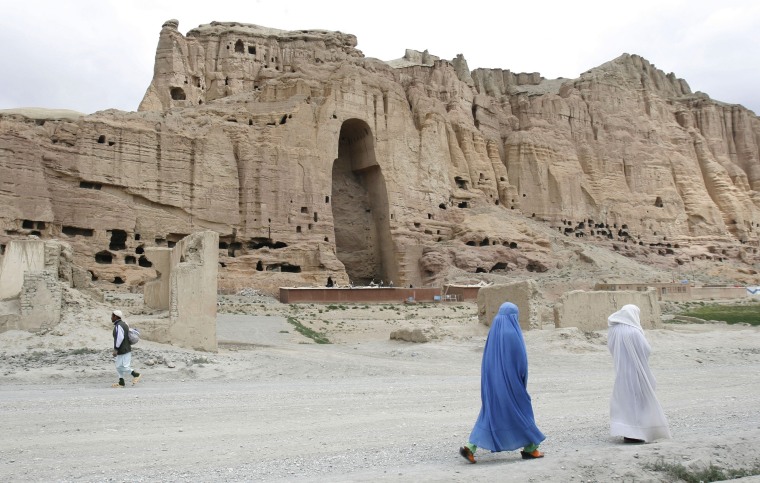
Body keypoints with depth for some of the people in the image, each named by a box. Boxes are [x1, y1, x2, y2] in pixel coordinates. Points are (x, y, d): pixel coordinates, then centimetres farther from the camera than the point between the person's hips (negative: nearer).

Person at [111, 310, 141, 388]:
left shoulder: (118, 326, -18)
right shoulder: (123, 323, 12)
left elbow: (120, 338, -25)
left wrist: (115, 349, -22)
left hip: (123, 350, -10)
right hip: (125, 349, 10)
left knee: (124, 367, -5)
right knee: (119, 367, 12)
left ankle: (136, 374, 7)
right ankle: (121, 382, 14)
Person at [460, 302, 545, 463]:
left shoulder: (493, 332, 7)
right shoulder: (513, 334, -14)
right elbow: (521, 359, -13)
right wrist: (522, 380, 1)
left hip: (493, 380, 6)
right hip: (510, 380, -6)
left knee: (489, 412, 7)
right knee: (521, 410, 12)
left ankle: (470, 447, -4)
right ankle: (530, 448, 24)